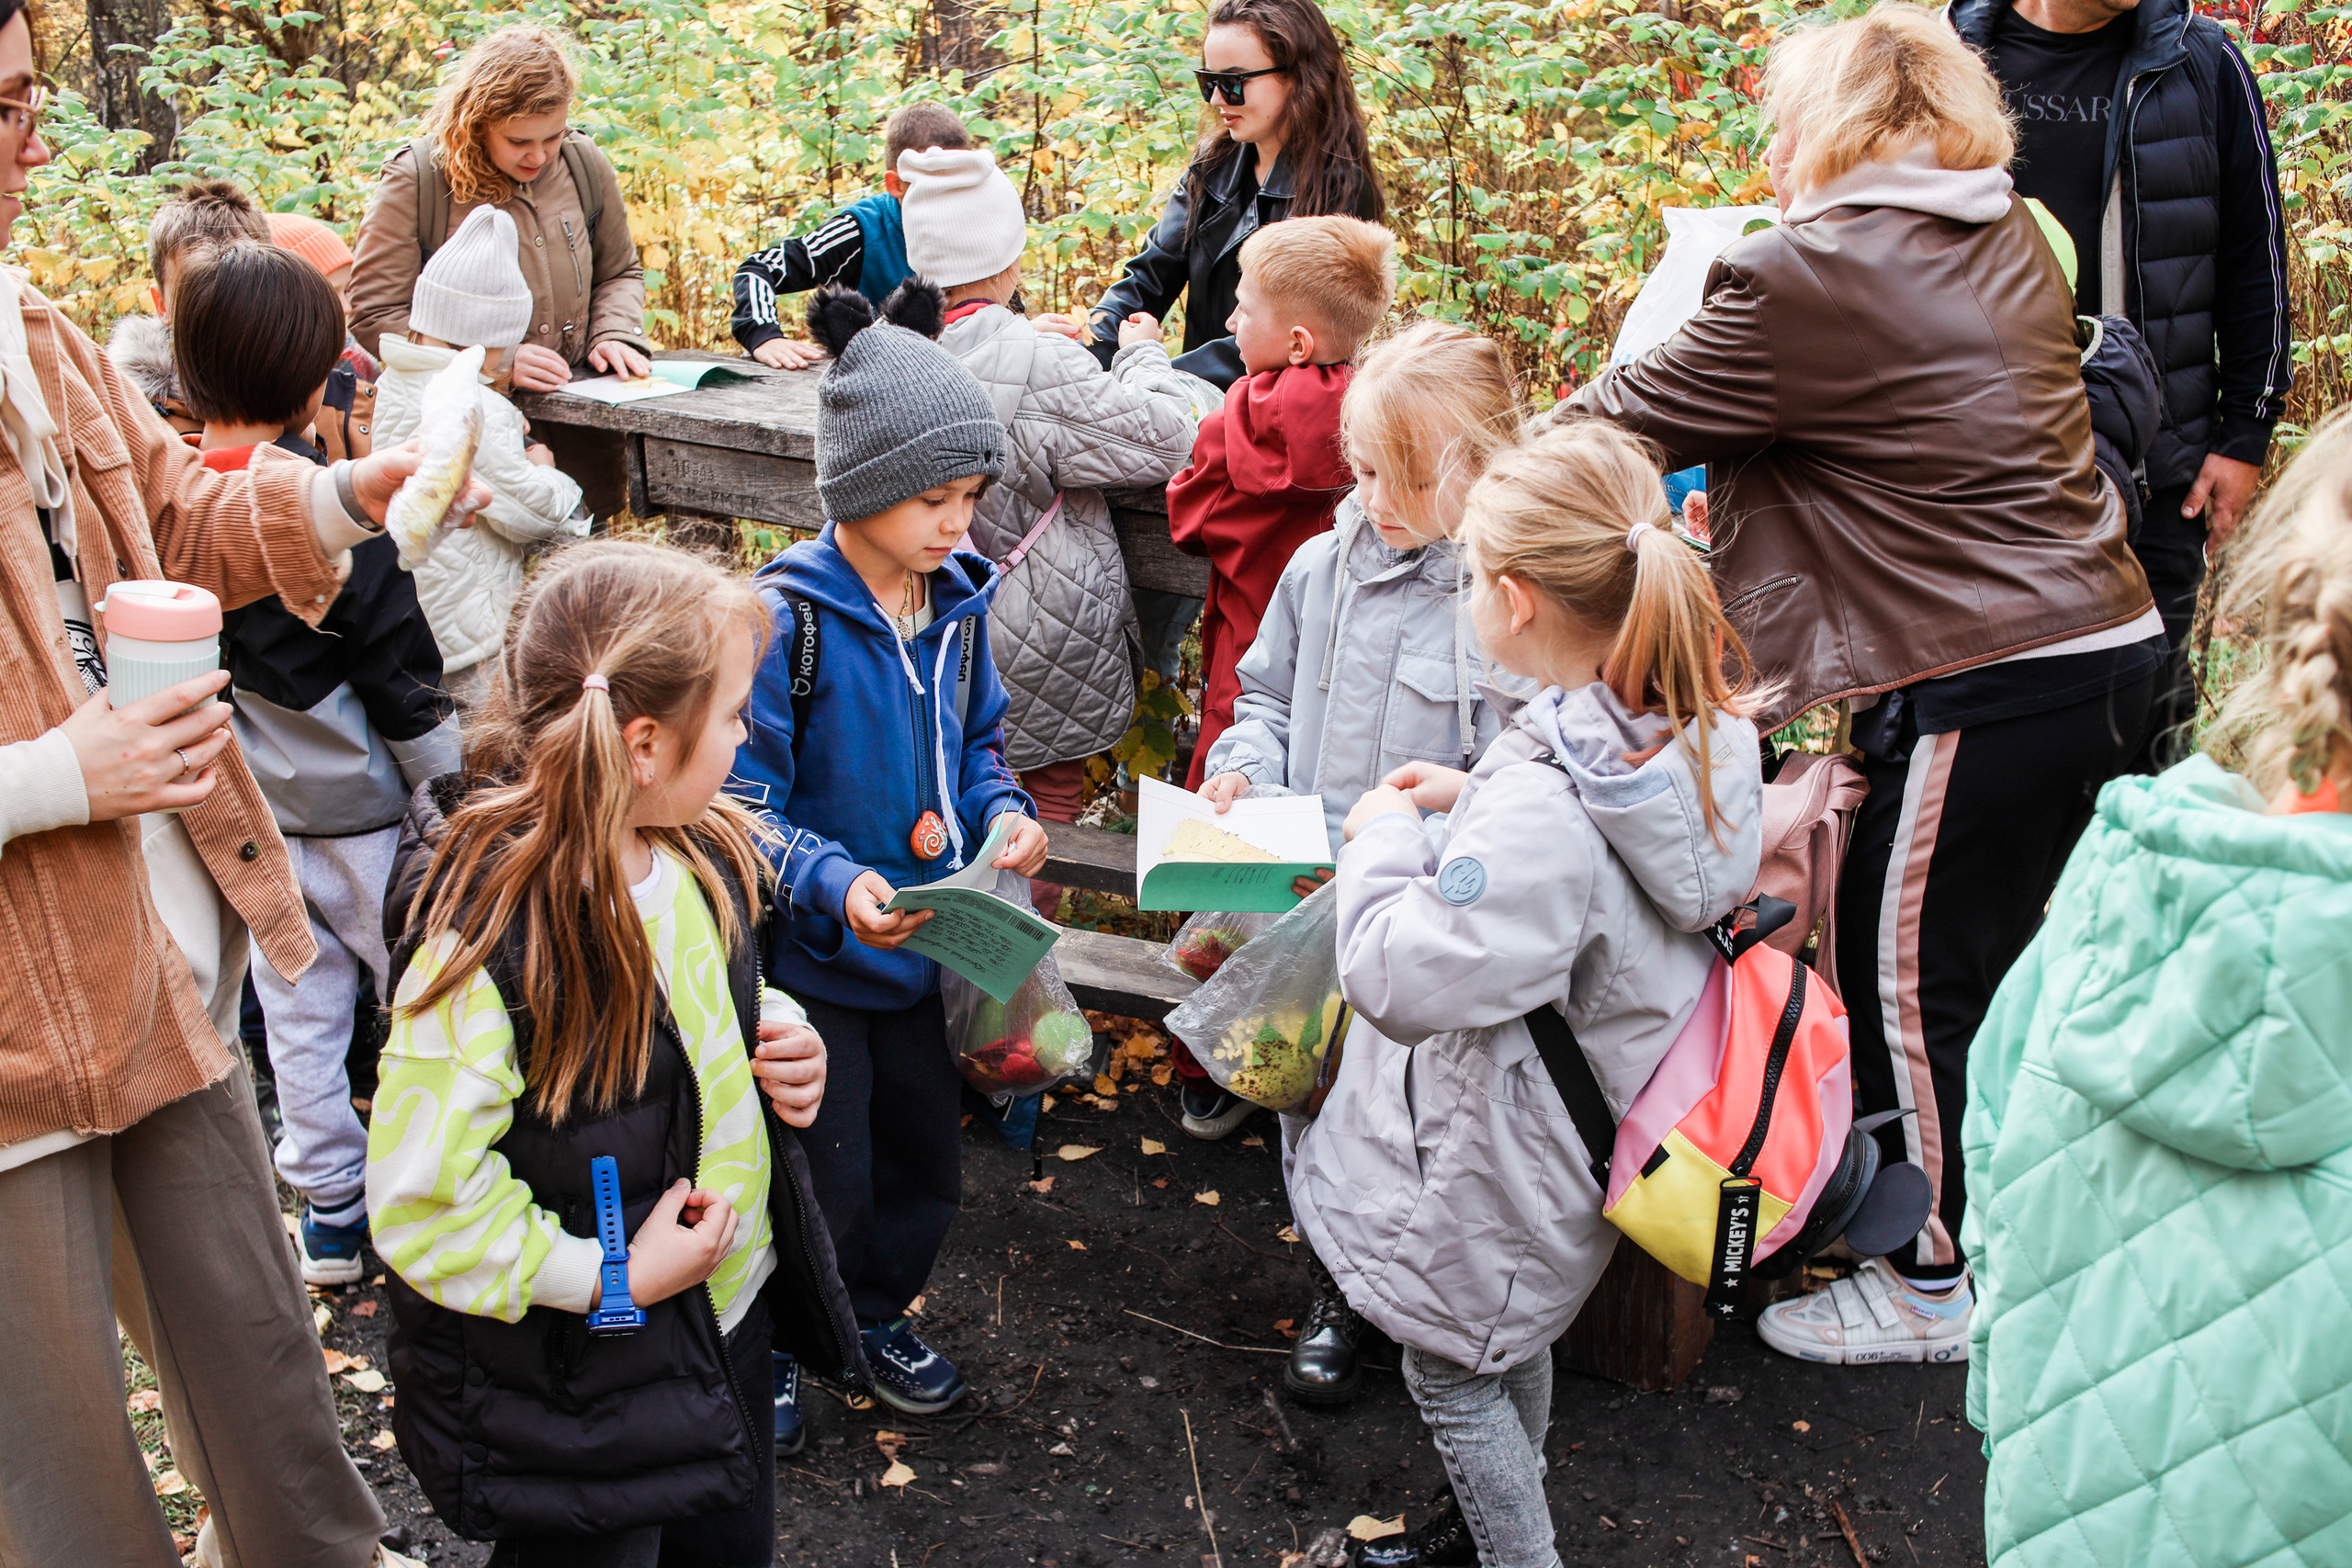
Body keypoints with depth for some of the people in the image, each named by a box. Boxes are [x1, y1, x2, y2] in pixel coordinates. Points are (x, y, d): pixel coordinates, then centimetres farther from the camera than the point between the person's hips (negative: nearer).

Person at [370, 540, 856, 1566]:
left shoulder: (696, 852, -4)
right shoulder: (484, 939, -30)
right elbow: (422, 1203, -26)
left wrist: (779, 1041, -4)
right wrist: (612, 1280, -22)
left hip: (729, 1318, 7)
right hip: (578, 1389, -7)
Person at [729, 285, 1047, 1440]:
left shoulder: (955, 601, -1)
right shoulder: (787, 618, -21)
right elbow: (747, 804, -19)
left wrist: (1002, 810, -6)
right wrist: (837, 885, -32)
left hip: (920, 945, 6)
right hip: (809, 955, -6)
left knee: (929, 1159, 18)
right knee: (828, 1177, 5)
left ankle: (878, 1311, 45)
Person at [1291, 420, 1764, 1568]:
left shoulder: (1544, 807, -38)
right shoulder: (1688, 731, -10)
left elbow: (1399, 978, -32)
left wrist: (1383, 836, -16)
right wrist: (1468, 797, 0)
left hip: (1489, 1166, -9)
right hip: (1554, 1129, 9)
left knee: (1451, 1373, 16)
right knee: (1512, 1341, 31)